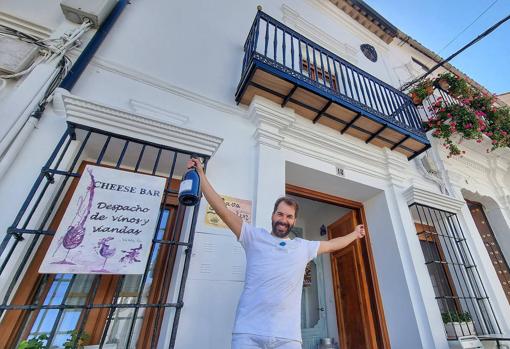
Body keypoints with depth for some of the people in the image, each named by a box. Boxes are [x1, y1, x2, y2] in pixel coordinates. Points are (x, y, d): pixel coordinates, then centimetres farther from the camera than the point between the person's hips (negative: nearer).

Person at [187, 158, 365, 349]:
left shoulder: (304, 247, 13)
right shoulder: (255, 237, 2)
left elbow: (332, 244, 29)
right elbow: (222, 210, -3)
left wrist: (354, 234, 41)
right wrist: (201, 174, -6)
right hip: (248, 332, -2)